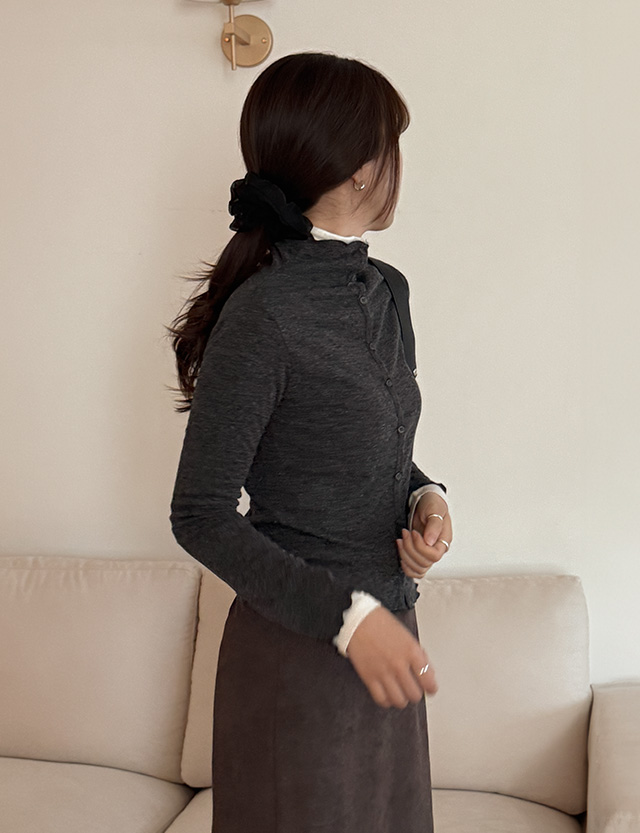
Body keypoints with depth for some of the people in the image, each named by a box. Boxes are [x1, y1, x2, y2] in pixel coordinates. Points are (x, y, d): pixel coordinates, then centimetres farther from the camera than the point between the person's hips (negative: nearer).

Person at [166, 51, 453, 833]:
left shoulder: (374, 290, 4)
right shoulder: (263, 314, -21)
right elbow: (200, 516, -18)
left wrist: (426, 496, -5)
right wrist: (347, 616, -22)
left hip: (383, 630, 8)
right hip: (299, 648, -8)